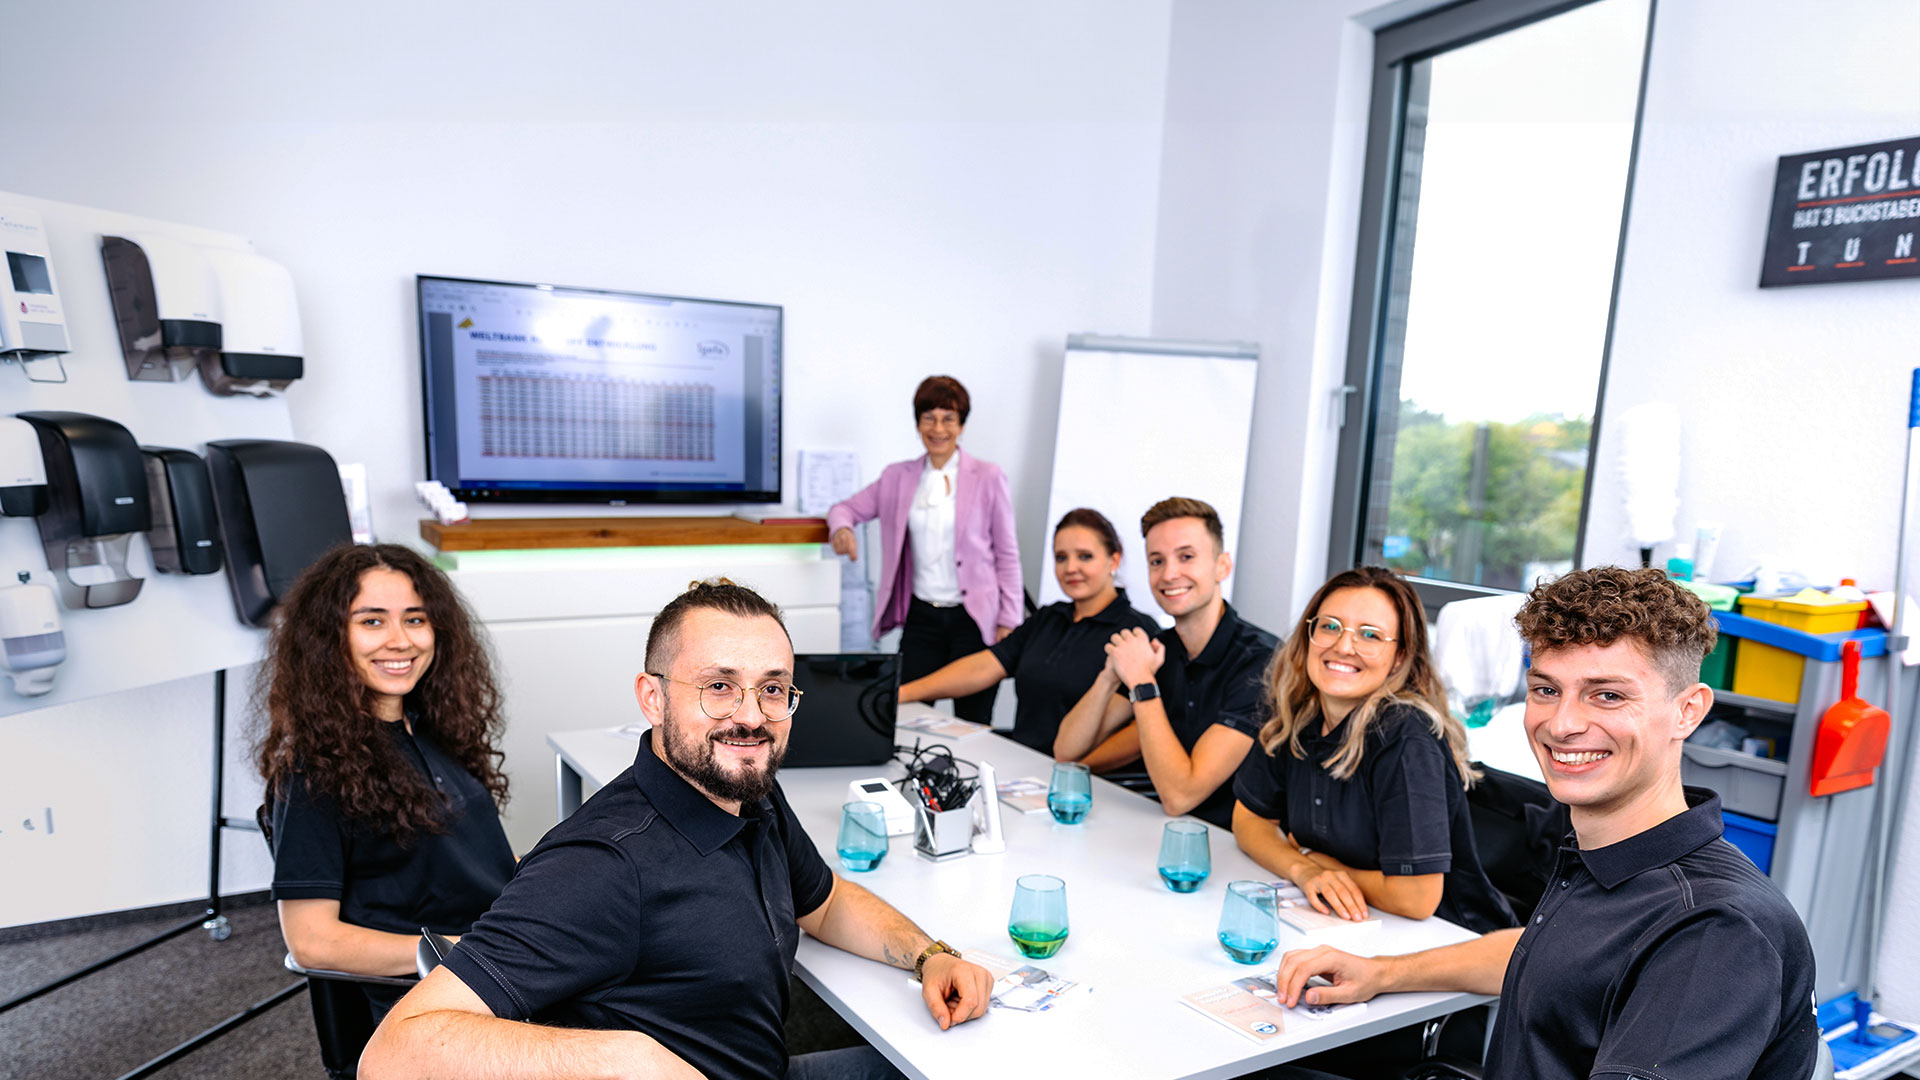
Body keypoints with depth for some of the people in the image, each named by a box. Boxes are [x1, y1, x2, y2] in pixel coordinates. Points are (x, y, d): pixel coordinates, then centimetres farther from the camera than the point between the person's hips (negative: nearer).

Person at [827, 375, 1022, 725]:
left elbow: (1007, 554, 2)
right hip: (921, 617, 3)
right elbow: (847, 508, 16)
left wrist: (1009, 621, -4)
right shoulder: (897, 477, 9)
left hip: (973, 618, -2)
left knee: (973, 726, 2)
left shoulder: (988, 477, 0)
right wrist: (842, 528, -9)